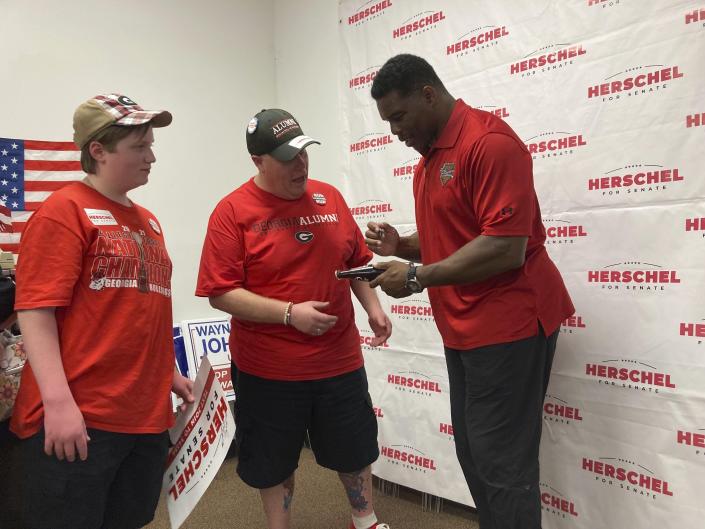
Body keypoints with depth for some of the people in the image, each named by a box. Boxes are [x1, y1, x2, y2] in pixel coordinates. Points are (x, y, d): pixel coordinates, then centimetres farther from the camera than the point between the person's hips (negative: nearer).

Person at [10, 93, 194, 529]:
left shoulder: (148, 221, 14)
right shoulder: (64, 210, -7)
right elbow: (36, 310, -14)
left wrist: (169, 373, 19)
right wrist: (59, 402, -19)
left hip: (149, 415, 7)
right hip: (78, 419, -7)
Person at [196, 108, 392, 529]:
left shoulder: (330, 197, 3)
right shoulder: (233, 211, -11)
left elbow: (356, 261, 12)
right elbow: (221, 293, -15)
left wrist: (373, 307, -2)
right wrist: (290, 313, -23)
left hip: (340, 359, 4)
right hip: (268, 368, -3)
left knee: (355, 448, 21)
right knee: (275, 462, 16)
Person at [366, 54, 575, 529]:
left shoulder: (489, 142, -15)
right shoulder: (430, 155, 15)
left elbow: (506, 248, -23)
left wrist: (418, 278, -18)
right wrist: (403, 246, 4)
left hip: (506, 326, -9)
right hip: (463, 330, 9)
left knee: (501, 462, 0)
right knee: (473, 454, 16)